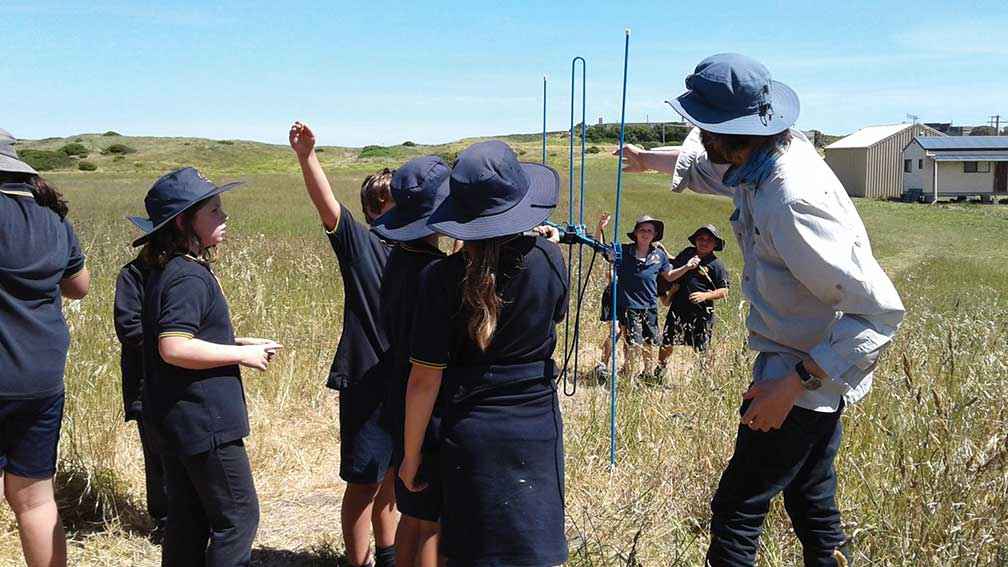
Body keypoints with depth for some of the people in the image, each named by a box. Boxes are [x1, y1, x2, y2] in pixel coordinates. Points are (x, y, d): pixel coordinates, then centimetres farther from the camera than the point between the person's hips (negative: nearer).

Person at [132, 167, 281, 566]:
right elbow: (174, 348, -28)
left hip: (176, 423, 10)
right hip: (203, 423, -10)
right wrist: (242, 354, -18)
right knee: (238, 517, 0)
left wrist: (237, 342, 11)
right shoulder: (189, 276, -19)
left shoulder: (165, 270, 12)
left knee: (189, 518, 18)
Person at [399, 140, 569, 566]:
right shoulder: (548, 258, -8)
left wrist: (411, 454, 1)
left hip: (471, 435, -1)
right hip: (537, 430, 2)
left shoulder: (442, 278, -14)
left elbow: (425, 378, -11)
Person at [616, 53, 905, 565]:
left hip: (802, 382, -9)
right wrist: (650, 160, 35)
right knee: (811, 505, 21)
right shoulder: (765, 159, -3)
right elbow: (708, 166, 23)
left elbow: (881, 310, -29)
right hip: (815, 374, 9)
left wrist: (794, 384, -29)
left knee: (736, 508, 4)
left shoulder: (792, 201, -31)